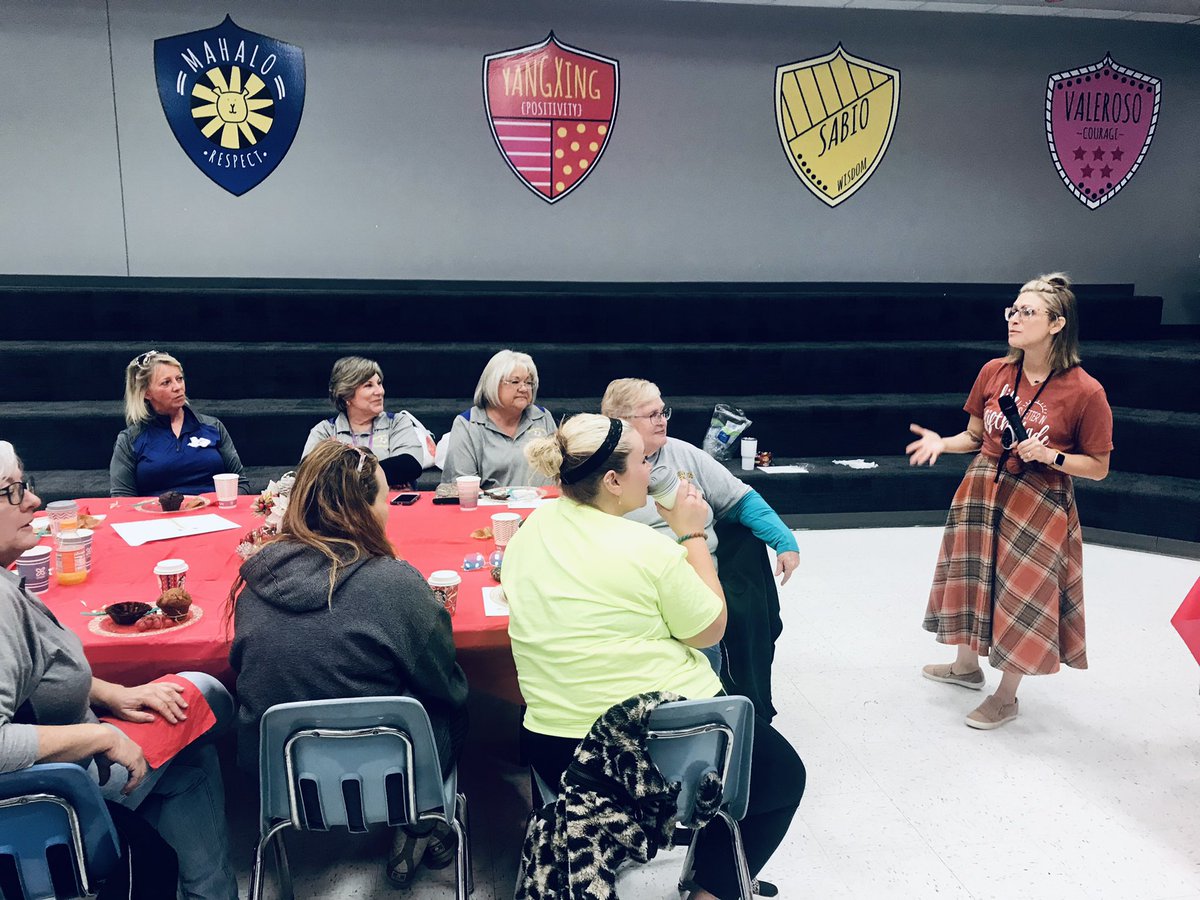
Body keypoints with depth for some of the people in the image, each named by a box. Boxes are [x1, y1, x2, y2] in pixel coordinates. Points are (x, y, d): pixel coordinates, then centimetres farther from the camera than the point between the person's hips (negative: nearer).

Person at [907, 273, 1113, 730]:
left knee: (1023, 594, 7)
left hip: (1039, 505, -5)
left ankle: (1006, 696, 29)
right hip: (982, 491, 5)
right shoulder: (994, 372, -5)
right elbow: (975, 436, 4)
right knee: (973, 580, 18)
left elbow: (1098, 467, -9)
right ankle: (967, 666, 44)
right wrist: (941, 443, -14)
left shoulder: (1085, 391, -18)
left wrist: (1050, 456, -25)